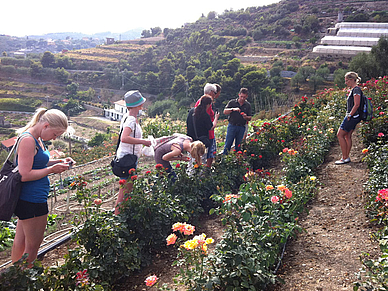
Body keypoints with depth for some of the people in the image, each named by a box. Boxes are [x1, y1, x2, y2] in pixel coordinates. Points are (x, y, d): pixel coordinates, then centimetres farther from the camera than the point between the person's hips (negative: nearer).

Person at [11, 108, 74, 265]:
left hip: (25, 200, 10)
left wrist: (59, 161, 9)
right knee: (33, 245, 6)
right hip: (32, 201, -10)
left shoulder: (36, 139, 9)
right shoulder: (28, 140, -21)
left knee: (21, 240, 22)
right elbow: (25, 175, -24)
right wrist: (52, 169, -20)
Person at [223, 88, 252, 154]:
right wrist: (233, 109, -22)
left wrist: (246, 117, -14)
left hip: (241, 127, 2)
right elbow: (225, 112, -6)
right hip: (232, 126, -2)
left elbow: (250, 118, 9)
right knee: (228, 144, -3)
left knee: (238, 146, 7)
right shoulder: (232, 102, 2)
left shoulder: (248, 105, 8)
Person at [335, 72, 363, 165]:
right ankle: (346, 157, 15)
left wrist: (349, 116, -17)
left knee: (340, 135, -7)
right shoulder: (353, 90, 17)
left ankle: (344, 158, -3)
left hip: (353, 116, -10)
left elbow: (356, 105, -21)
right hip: (352, 117, 10)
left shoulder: (356, 89, -14)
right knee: (347, 136, 11)